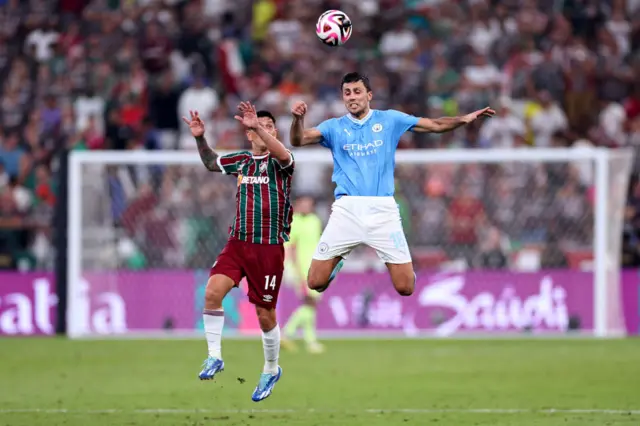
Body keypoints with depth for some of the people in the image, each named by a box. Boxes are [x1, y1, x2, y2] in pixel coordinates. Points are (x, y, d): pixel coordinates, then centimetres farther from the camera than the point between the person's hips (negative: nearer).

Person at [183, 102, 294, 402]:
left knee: (265, 315, 4)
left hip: (269, 247, -4)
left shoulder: (278, 162, -4)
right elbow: (211, 162, 25)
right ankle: (214, 356, -9)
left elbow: (283, 155, -28)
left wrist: (258, 126, -41)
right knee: (212, 292, -19)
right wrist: (200, 138, 6)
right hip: (238, 243, 4)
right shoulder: (241, 161, 9)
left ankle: (271, 369, 25)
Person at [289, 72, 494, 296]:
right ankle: (337, 262, 30)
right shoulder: (334, 127, 9)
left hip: (382, 210, 0)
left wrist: (465, 119, -7)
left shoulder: (389, 120, 9)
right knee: (316, 282, -4)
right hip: (346, 209, 0)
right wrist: (298, 118, -25)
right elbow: (298, 140, -4)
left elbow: (435, 125, 8)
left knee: (406, 287, -5)